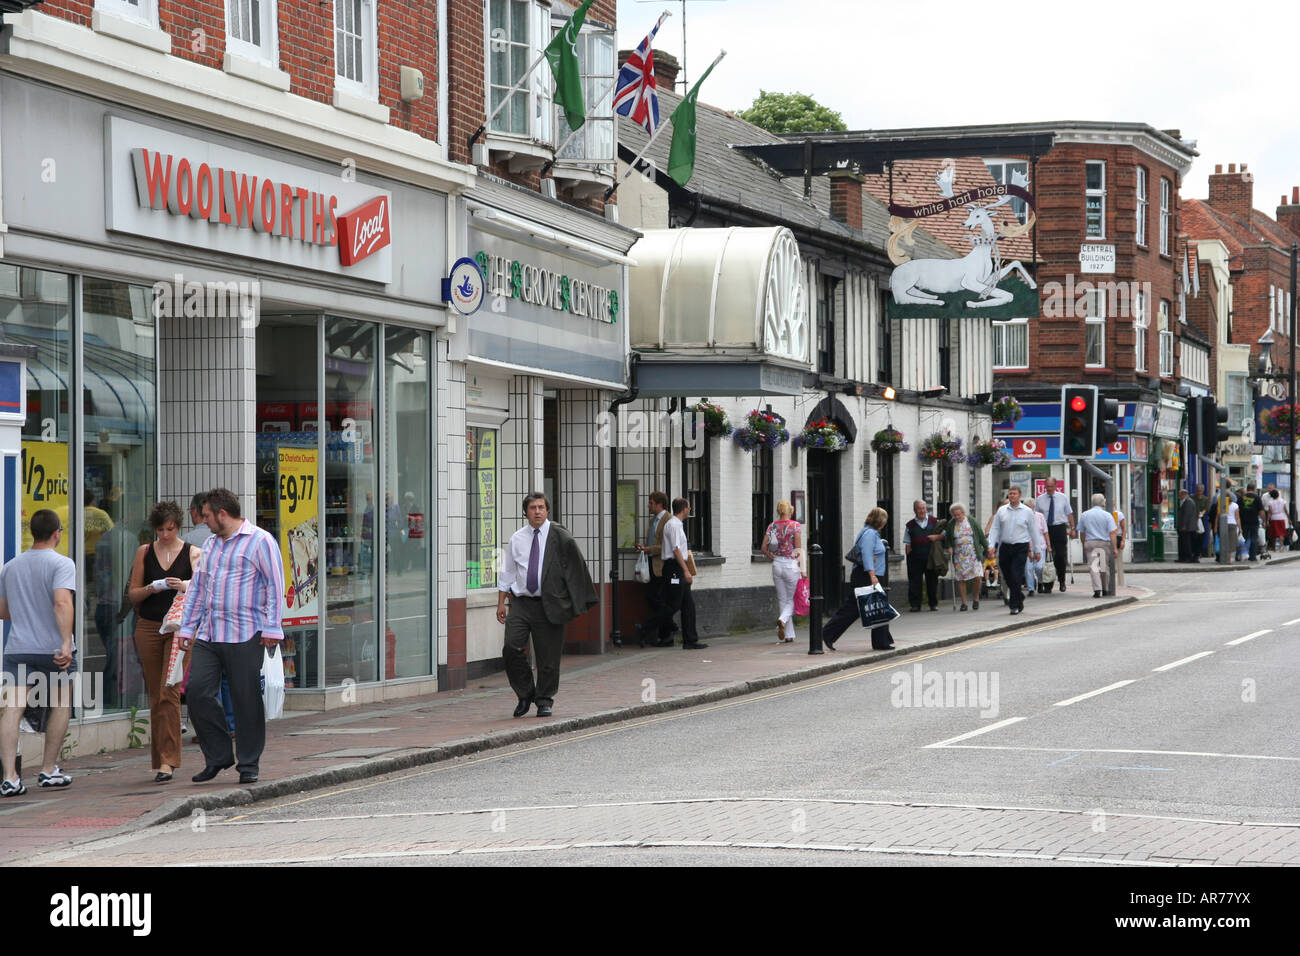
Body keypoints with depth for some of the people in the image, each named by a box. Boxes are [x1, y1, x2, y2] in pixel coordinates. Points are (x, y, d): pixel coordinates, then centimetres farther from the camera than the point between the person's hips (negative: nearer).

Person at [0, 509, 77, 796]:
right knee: (61, 705, 16)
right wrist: (66, 642, -25)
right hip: (52, 649, -3)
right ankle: (49, 770, 20)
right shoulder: (61, 564, -6)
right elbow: (62, 603, -21)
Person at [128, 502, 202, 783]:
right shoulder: (145, 552, 9)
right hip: (148, 627, 3)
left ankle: (167, 760, -16)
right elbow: (133, 593, 9)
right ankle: (160, 760, 13)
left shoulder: (192, 553, 4)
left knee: (169, 692, -14)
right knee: (155, 696, 6)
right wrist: (151, 588, -11)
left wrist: (184, 587, -21)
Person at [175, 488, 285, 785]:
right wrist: (187, 627, 17)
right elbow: (198, 587, 23)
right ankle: (218, 756, 10)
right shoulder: (210, 544, 20)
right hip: (208, 636, 7)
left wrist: (271, 628, -12)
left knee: (247, 701, -2)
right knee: (197, 692, -3)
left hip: (244, 637, -7)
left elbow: (275, 585, -6)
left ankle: (249, 763, 9)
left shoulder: (259, 541, -2)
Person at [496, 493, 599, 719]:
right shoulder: (517, 539, 8)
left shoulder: (560, 537, -2)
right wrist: (501, 603, 9)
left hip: (548, 605, -2)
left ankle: (544, 701, 17)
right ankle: (525, 694, 7)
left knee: (548, 657, 1)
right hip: (521, 602, 2)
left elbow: (577, 567, 2)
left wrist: (579, 601, -1)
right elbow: (507, 573, 13)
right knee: (511, 649, -11)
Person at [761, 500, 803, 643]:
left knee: (782, 599, 11)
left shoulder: (772, 526, 4)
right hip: (791, 565, -4)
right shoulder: (795, 526, -7)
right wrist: (802, 569, -3)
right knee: (792, 599, 8)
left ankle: (788, 635, 10)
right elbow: (798, 549, -10)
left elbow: (764, 548, -1)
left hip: (777, 565, 4)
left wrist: (773, 558, 14)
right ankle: (783, 619, -22)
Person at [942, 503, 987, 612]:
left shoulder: (972, 522, 2)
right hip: (959, 557, 1)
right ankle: (963, 603, 7)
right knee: (961, 579, -1)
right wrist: (949, 547, 2)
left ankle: (976, 599, 11)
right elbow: (947, 539, 19)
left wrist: (987, 548, 7)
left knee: (978, 577, -11)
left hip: (973, 555, -1)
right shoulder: (951, 524, 5)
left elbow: (982, 537, 8)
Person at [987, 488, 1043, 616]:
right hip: (1005, 547, 3)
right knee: (1007, 576, 8)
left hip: (1020, 548, -3)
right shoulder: (1001, 511, 8)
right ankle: (1019, 598, 29)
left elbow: (1034, 531, 7)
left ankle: (1015, 605, -5)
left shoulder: (1027, 511, 3)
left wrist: (1037, 550, 8)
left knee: (1016, 577, -11)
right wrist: (991, 545, -4)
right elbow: (995, 529, 8)